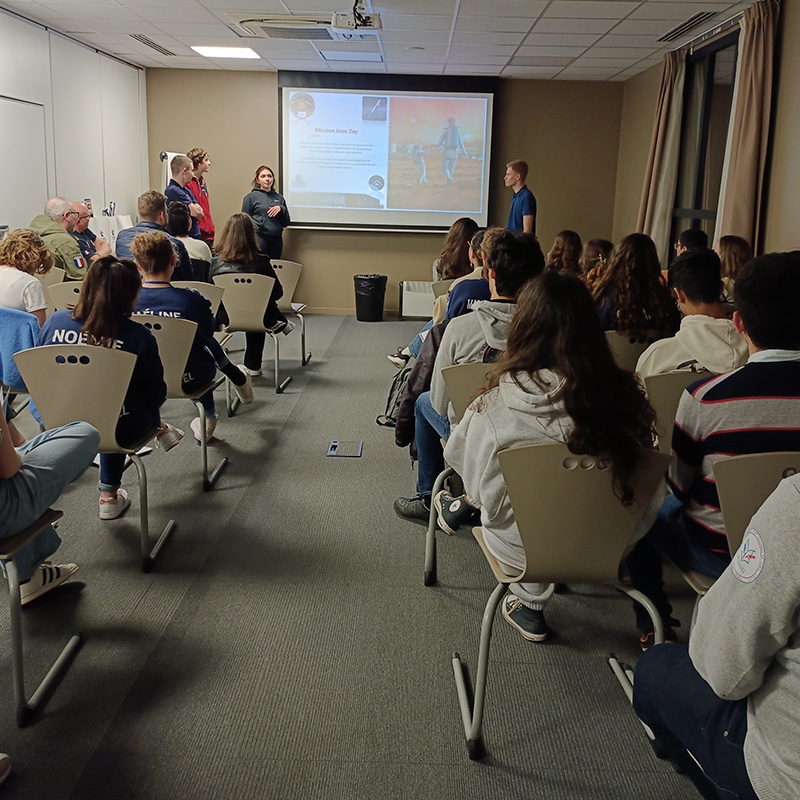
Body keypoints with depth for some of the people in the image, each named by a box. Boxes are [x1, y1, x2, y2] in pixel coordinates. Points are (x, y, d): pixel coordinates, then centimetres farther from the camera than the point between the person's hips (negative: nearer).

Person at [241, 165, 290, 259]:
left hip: (276, 239, 4)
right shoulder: (251, 197, 3)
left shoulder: (279, 198, 15)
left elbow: (286, 223, 14)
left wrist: (281, 209, -4)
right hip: (259, 238, -4)